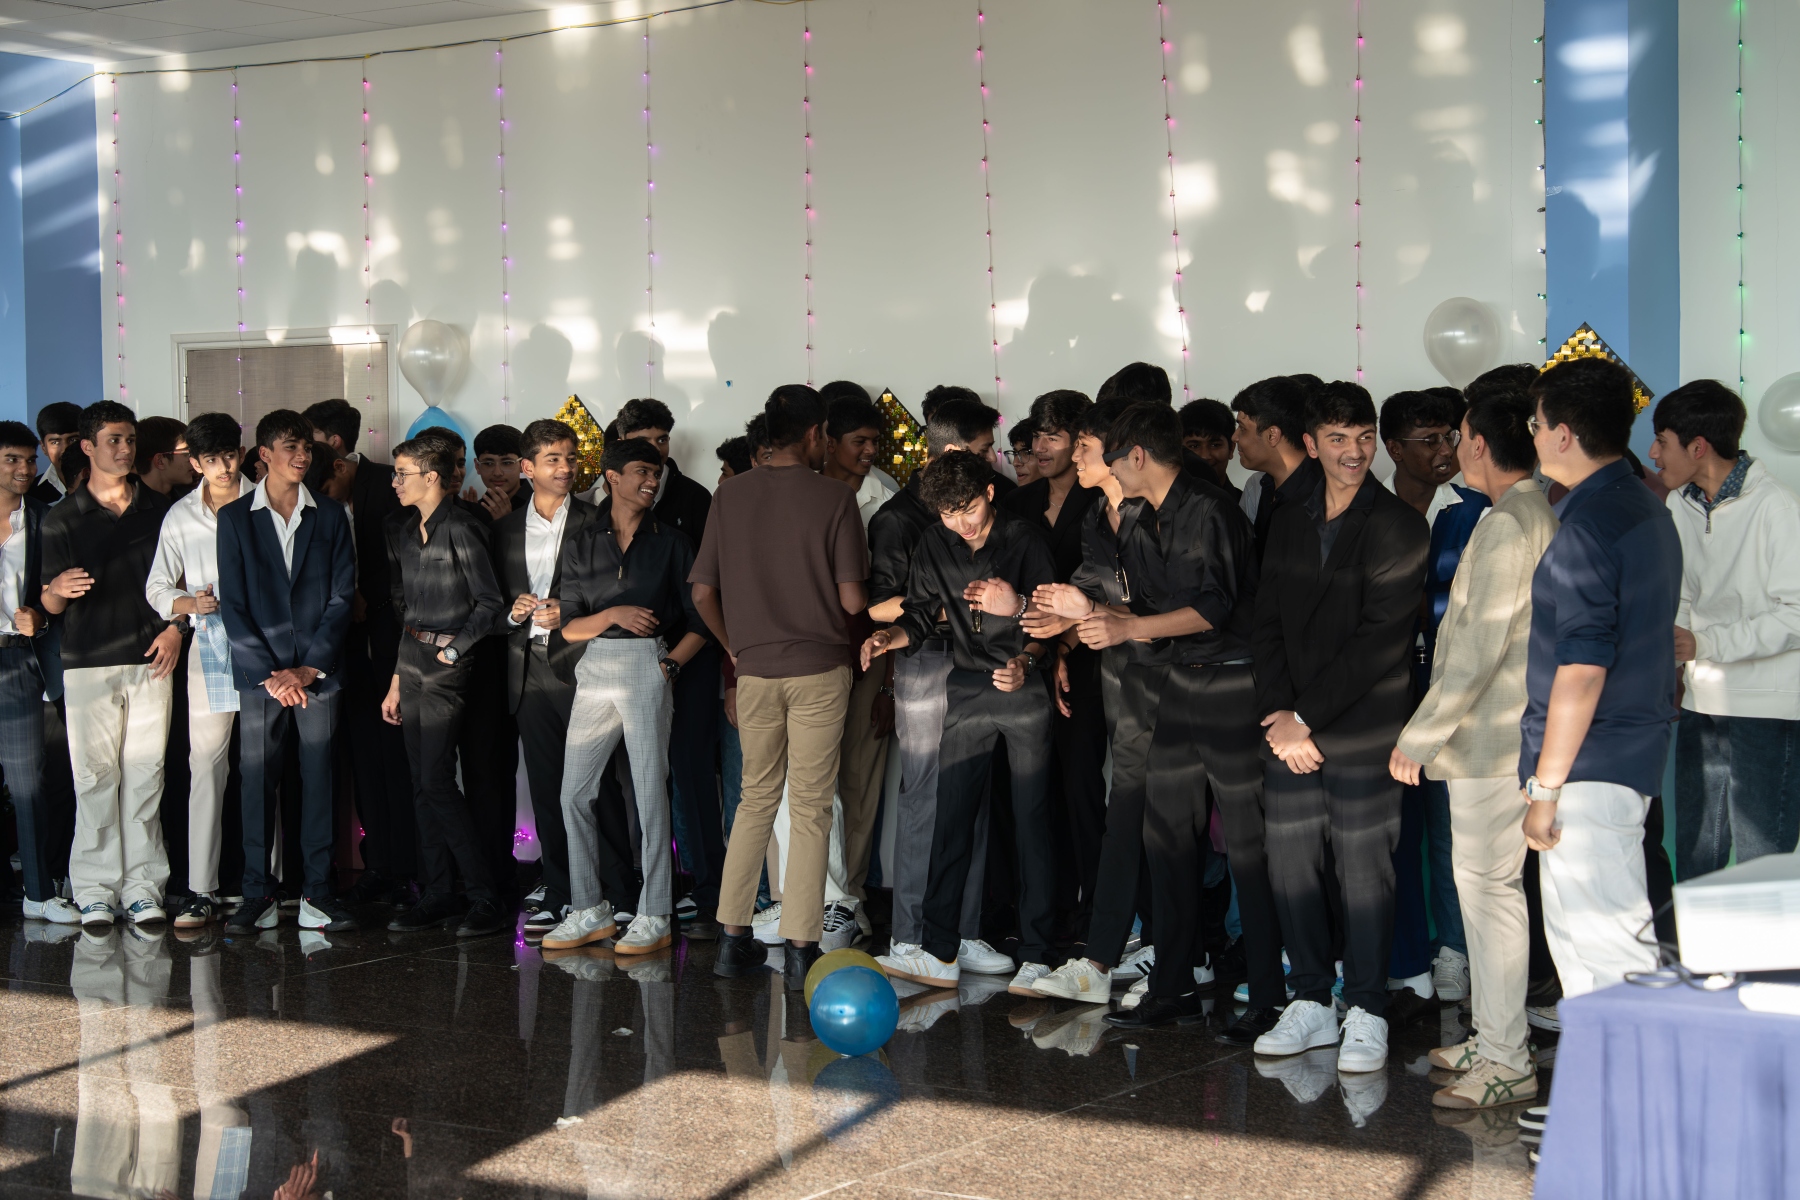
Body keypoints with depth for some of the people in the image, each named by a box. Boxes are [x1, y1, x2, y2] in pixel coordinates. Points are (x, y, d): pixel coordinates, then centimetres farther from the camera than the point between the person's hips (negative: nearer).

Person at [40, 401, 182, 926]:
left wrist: (175, 628, 2)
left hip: (149, 658, 2)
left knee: (145, 774, 1)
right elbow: (52, 605, 4)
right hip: (88, 663, -1)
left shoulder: (158, 508, 10)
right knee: (95, 775, -2)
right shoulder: (62, 519, 4)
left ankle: (142, 884, 7)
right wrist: (58, 588, -19)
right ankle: (96, 889, 4)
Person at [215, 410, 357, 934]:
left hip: (318, 672, 1)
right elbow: (232, 603, 1)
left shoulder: (330, 515, 8)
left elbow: (342, 596, 4)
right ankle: (258, 894, 7)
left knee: (319, 780, 1)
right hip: (258, 674, -1)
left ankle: (318, 890, 8)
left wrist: (309, 668, -6)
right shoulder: (234, 517, 5)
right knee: (258, 782, 0)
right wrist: (270, 673, -7)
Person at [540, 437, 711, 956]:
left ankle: (654, 916, 0)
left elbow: (699, 622, 5)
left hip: (648, 666, -3)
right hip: (594, 670, 3)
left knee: (649, 791, -5)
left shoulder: (670, 543, 7)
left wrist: (669, 665, -7)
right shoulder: (584, 544, 11)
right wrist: (612, 615, -10)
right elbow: (567, 627, 6)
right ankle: (590, 911, 12)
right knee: (574, 793, 2)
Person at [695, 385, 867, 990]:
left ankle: (732, 936, 15)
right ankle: (800, 947, 3)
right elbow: (852, 598, -12)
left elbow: (703, 593, 2)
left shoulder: (731, 494, 1)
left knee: (756, 798, 16)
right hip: (820, 668, -3)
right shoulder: (834, 497, -9)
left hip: (755, 670, 3)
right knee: (810, 808, 3)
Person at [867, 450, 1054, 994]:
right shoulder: (934, 546, 4)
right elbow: (921, 615, 8)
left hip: (1024, 685, -4)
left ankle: (1035, 956, 2)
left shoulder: (1026, 541, -8)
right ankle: (938, 953, 6)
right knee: (951, 819, 2)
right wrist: (888, 637, -11)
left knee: (1031, 821, -3)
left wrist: (1023, 663, -26)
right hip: (968, 688, 4)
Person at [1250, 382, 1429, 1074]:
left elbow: (1379, 640, -12)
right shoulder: (1289, 521, 13)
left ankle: (1367, 1016, 10)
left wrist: (1307, 718, -13)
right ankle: (1311, 1004, 20)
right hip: (1290, 731, 5)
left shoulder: (1399, 527, -6)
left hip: (1360, 733, -5)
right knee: (1290, 869, 7)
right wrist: (1278, 713, -4)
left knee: (1364, 874, -1)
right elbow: (1267, 622, 11)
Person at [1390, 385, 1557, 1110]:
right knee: (1481, 882, 16)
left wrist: (1419, 737, -16)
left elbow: (1479, 649, -21)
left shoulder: (1506, 525, -17)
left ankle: (1508, 1063, -2)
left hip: (1492, 735, -10)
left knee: (1490, 885, -6)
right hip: (1498, 732, 10)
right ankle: (1492, 1040, 25)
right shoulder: (1541, 517, 14)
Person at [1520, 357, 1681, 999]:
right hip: (1634, 754, 10)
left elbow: (1582, 671, -22)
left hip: (1590, 769, -10)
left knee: (1601, 949, -7)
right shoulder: (1647, 510, 13)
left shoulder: (1589, 529, -18)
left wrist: (1546, 785, -18)